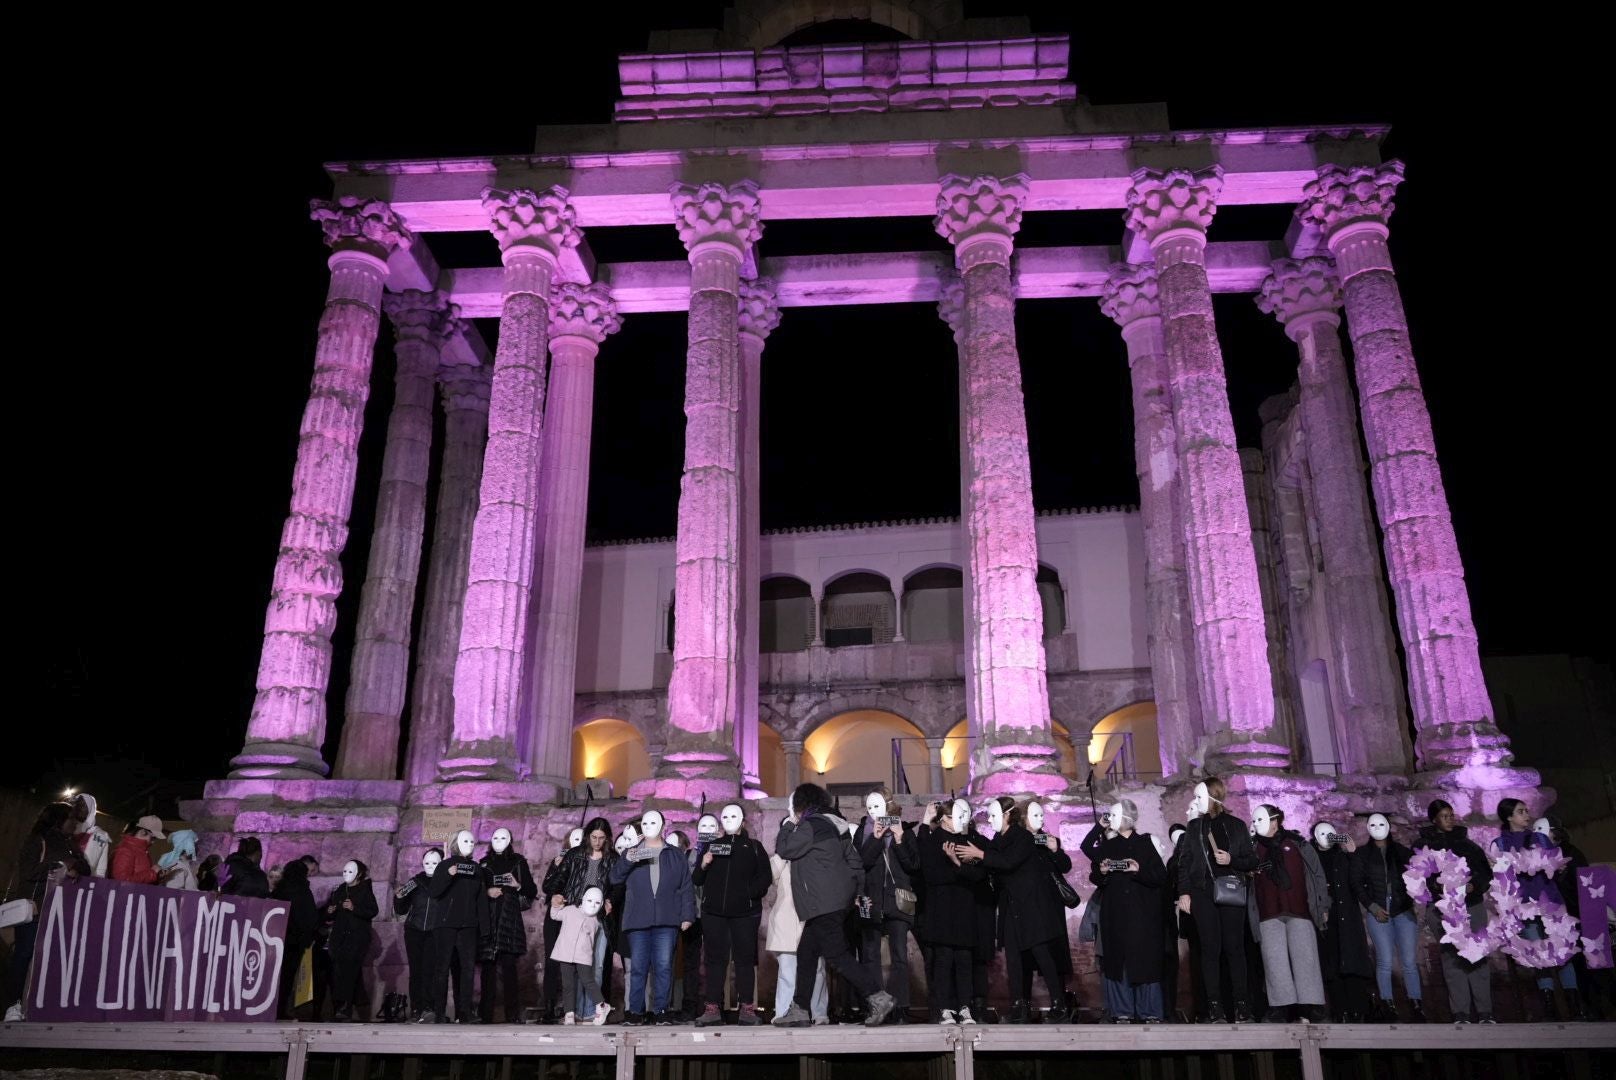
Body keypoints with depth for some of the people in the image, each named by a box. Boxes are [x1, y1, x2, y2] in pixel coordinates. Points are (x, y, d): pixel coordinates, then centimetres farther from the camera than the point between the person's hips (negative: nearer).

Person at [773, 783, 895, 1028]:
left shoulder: (810, 826, -12)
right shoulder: (835, 826, 17)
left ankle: (877, 997, -11)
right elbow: (855, 861, 18)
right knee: (806, 954, 13)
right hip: (838, 900, 10)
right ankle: (800, 1010, 17)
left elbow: (784, 849, -8)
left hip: (823, 904, -10)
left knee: (837, 956, -9)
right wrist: (851, 888, 20)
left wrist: (788, 825, 5)